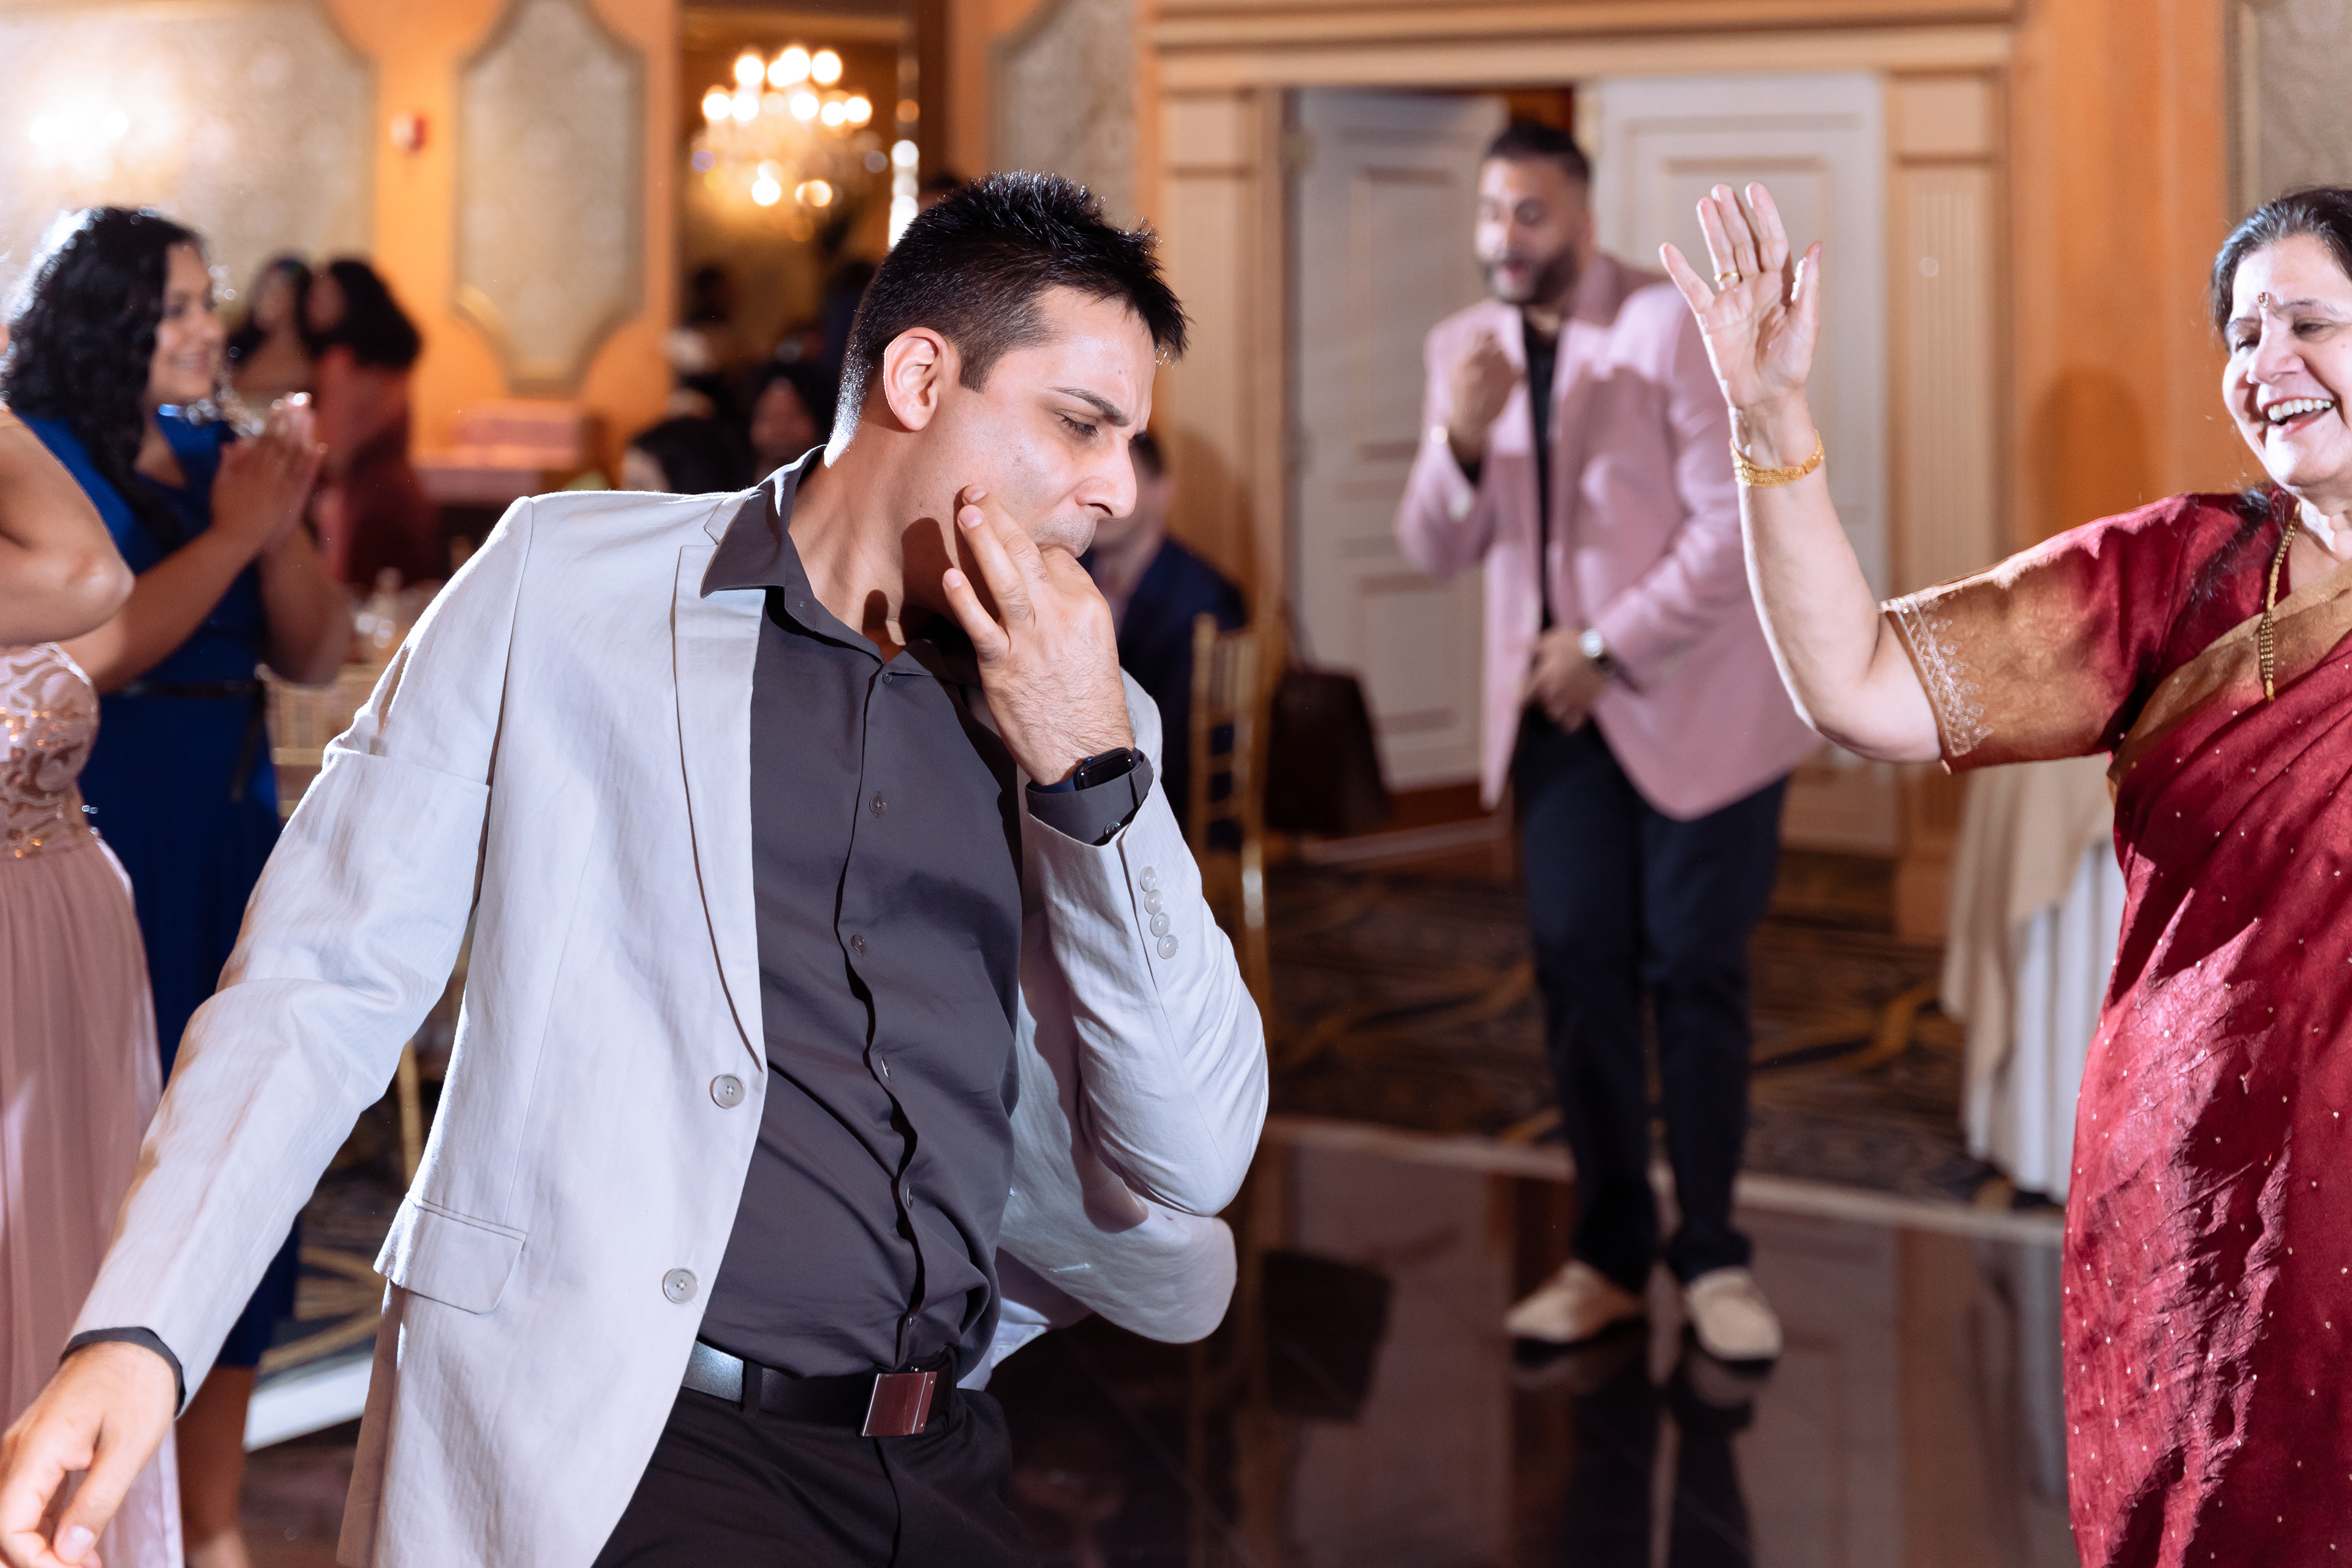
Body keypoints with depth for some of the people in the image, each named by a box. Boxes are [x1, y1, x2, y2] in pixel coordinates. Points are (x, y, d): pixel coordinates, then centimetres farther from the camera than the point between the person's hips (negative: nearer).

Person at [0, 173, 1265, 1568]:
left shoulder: (1083, 714, 10)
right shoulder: (566, 582, 1)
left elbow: (1191, 1161, 4)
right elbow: (328, 980, -2)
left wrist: (1088, 770, -6)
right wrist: (138, 1333, -15)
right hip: (592, 1454, -6)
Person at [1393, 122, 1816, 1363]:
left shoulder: (1672, 329, -11)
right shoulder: (1465, 347, 6)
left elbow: (1732, 528, -15)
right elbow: (1435, 552, 3)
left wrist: (1610, 647, -14)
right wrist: (1461, 440, -16)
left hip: (1691, 697, -4)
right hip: (1561, 703, 5)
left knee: (1693, 970, -1)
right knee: (1578, 967, 2)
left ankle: (1710, 1252, 10)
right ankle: (1609, 1255, 11)